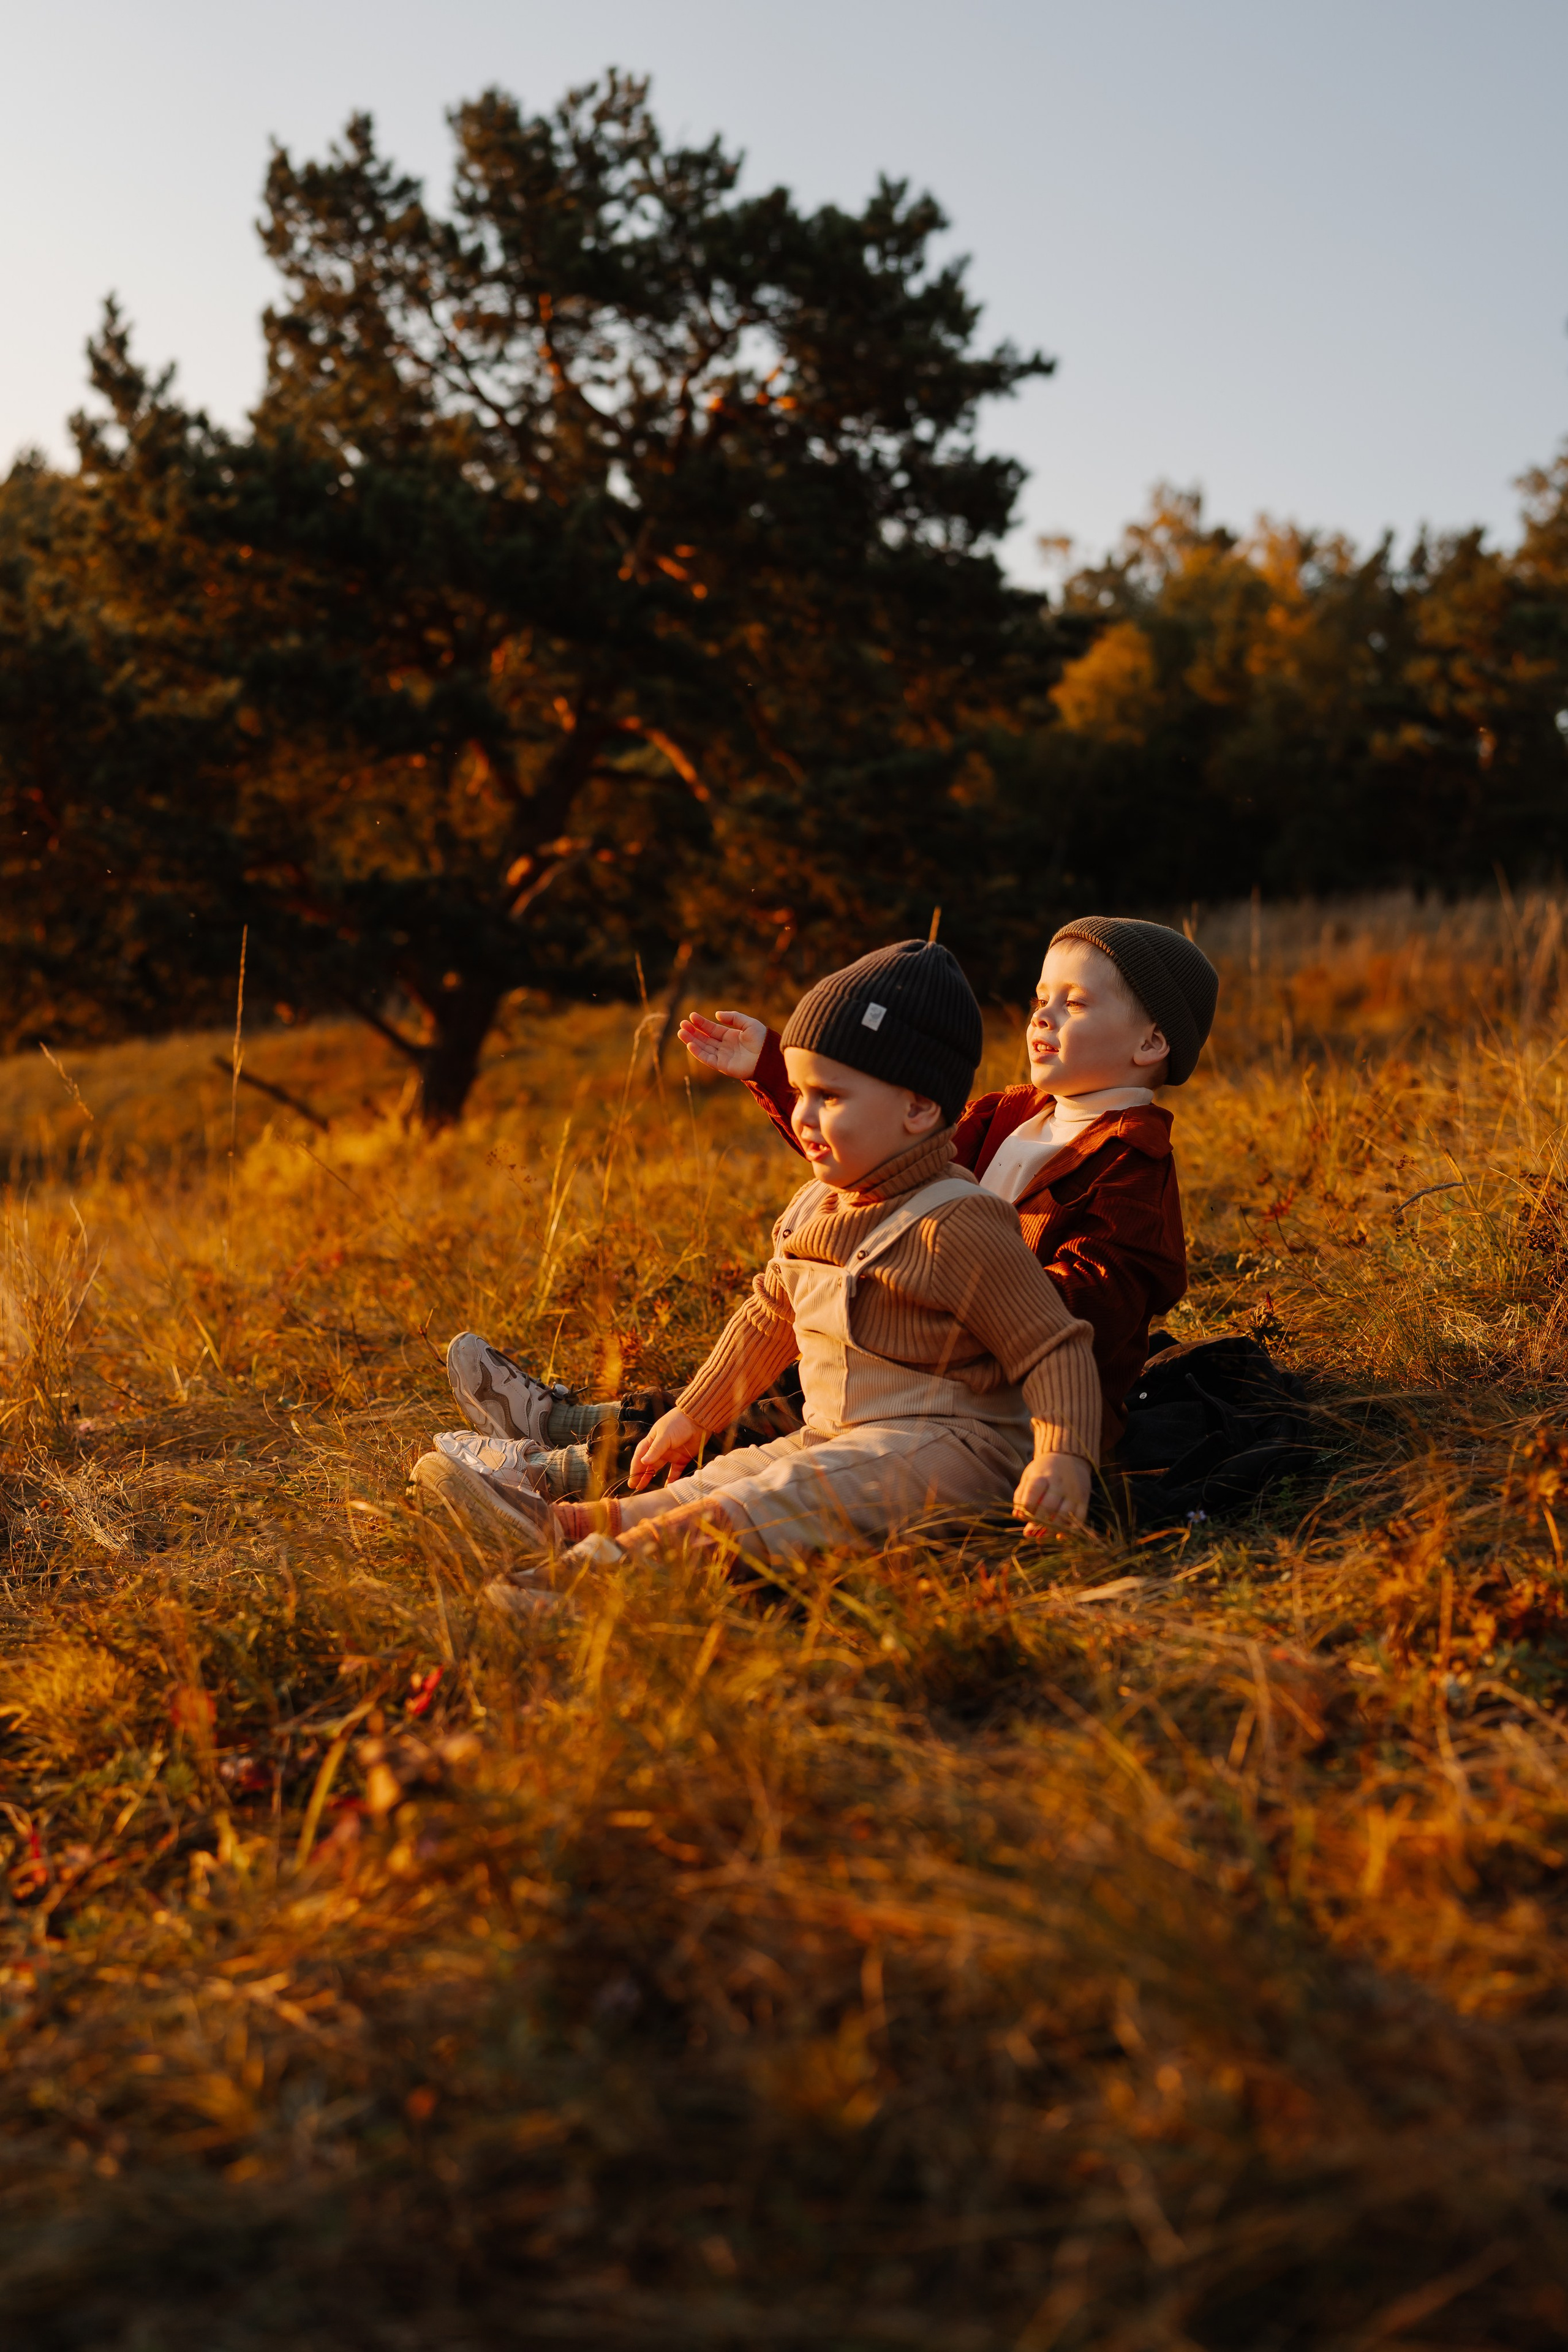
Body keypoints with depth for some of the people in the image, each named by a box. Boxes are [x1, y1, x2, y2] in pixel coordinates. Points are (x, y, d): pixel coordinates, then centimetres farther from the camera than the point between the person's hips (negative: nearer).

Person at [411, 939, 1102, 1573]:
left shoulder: (956, 1226, -16)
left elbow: (1057, 1350, -16)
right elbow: (769, 1318, 26)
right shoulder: (816, 1208, 12)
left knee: (797, 1496, -30)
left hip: (947, 1446, -9)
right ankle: (561, 1522, -25)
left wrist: (1064, 1458, -31)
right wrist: (692, 1415, 28)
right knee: (723, 1480, -10)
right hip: (835, 1437, 9)